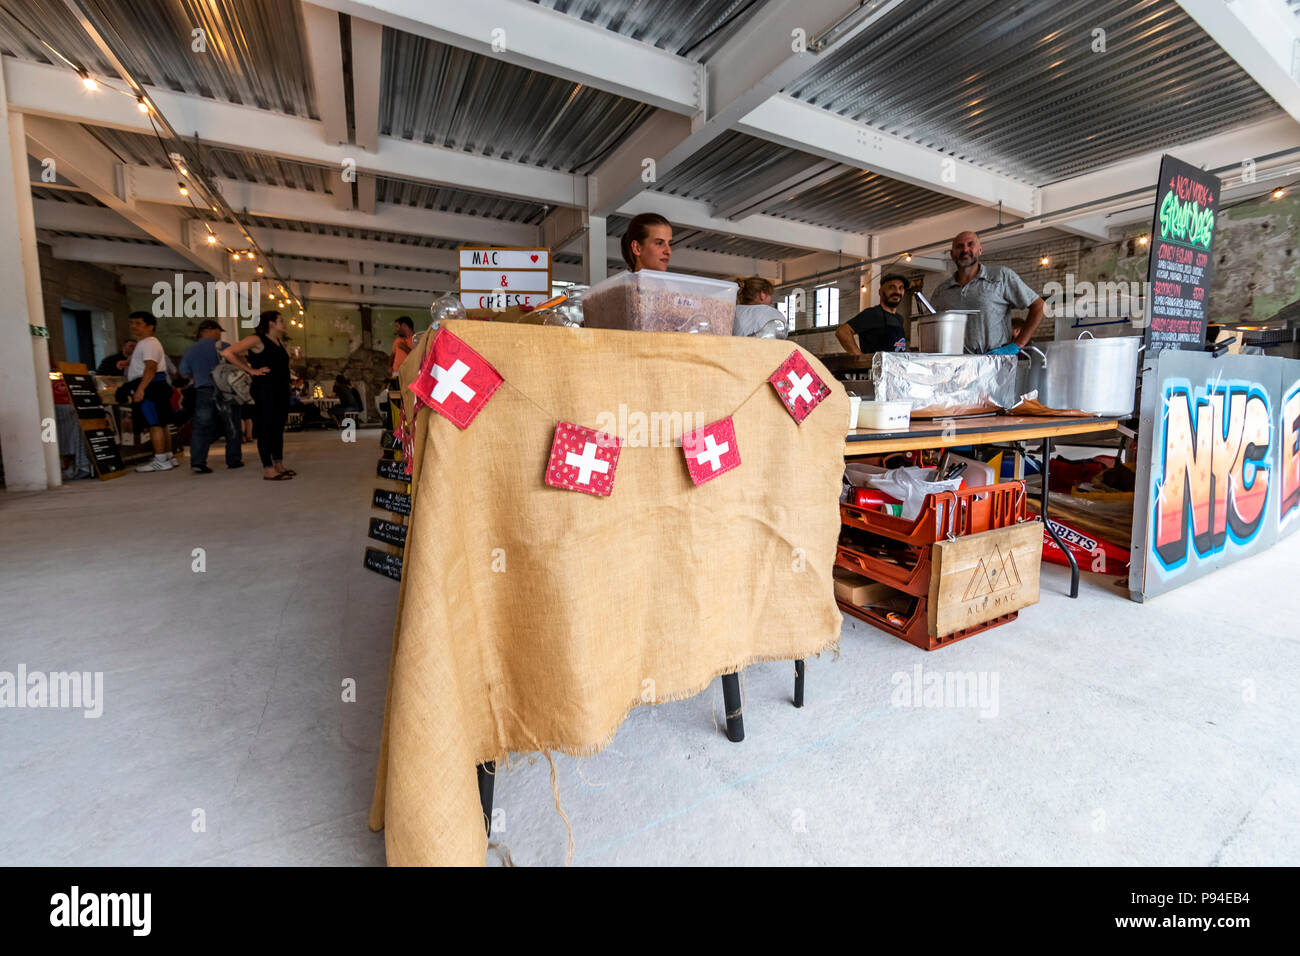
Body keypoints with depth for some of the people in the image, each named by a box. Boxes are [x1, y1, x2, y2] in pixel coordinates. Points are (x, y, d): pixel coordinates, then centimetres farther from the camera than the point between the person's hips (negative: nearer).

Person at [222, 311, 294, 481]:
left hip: (282, 389, 8)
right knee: (266, 428, -6)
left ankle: (279, 465, 19)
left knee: (278, 428, 11)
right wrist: (251, 370, -11)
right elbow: (228, 353, -13)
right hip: (265, 389, -8)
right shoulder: (257, 340, -7)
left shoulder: (279, 341, 17)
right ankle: (268, 470, -5)